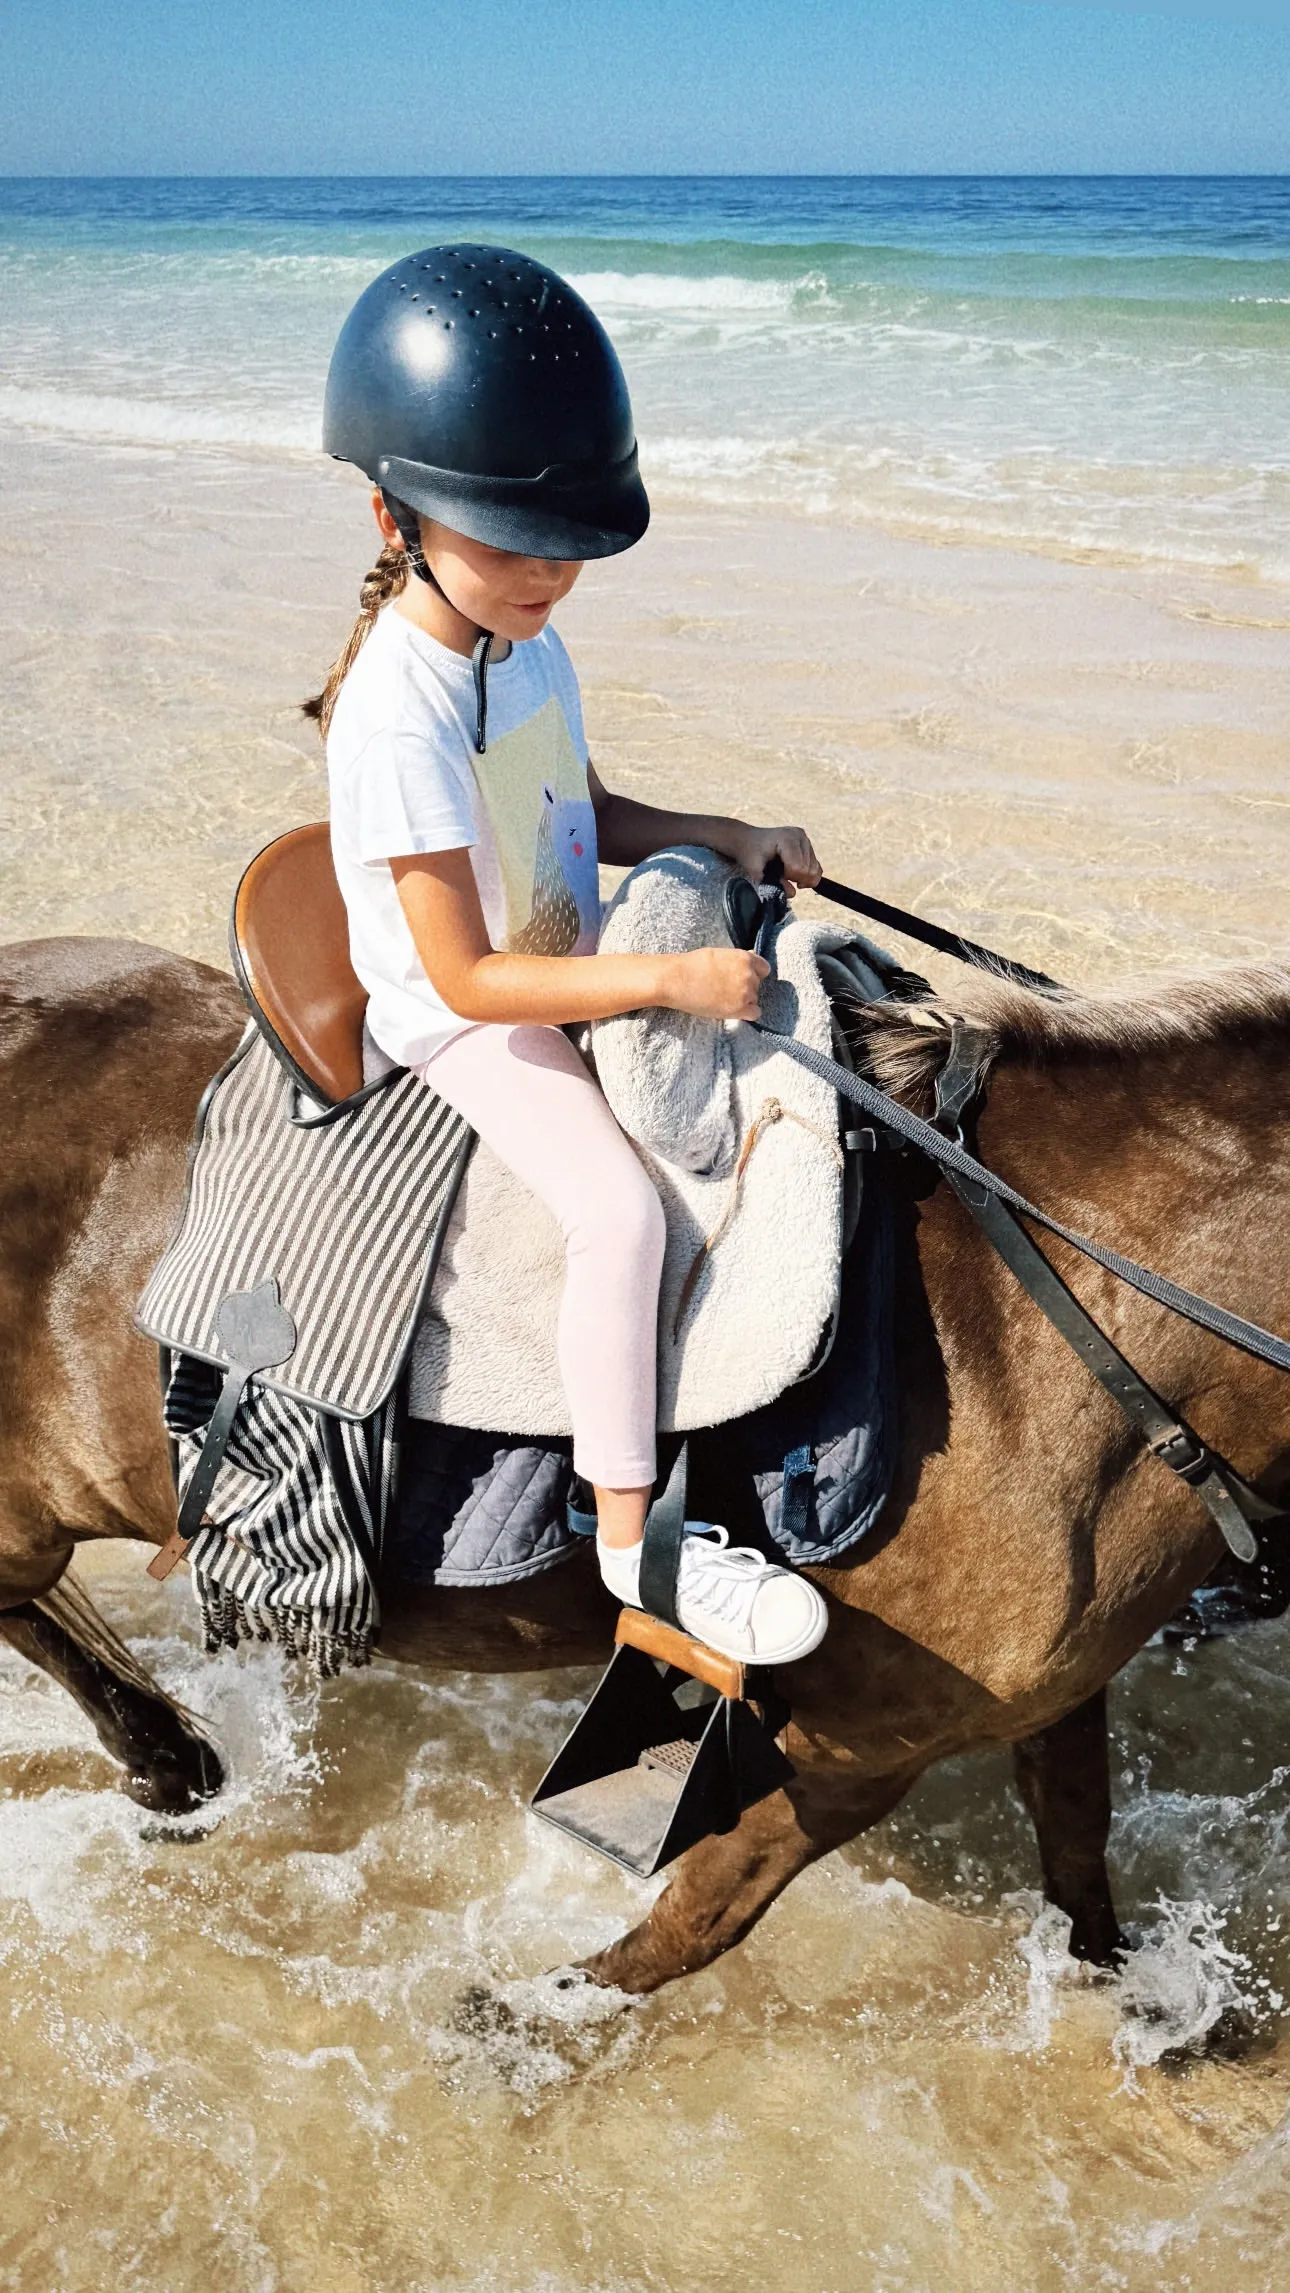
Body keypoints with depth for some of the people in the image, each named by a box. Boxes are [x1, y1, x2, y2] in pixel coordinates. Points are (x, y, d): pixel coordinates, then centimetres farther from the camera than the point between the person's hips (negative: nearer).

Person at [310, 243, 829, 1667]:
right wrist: (669, 980, -30)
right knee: (618, 1212, -25)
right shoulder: (399, 718, -30)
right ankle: (630, 1540, -11)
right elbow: (467, 977, -29)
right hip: (459, 1015, -9)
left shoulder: (522, 636, -2)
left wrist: (730, 837, -2)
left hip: (567, 959, 9)